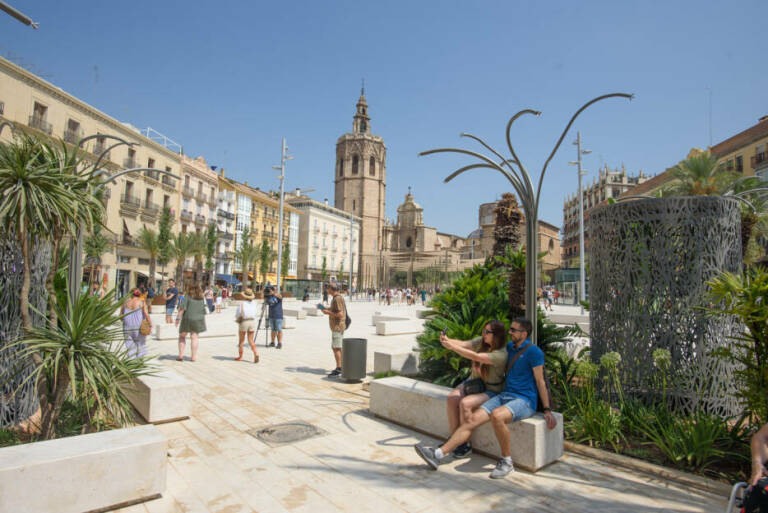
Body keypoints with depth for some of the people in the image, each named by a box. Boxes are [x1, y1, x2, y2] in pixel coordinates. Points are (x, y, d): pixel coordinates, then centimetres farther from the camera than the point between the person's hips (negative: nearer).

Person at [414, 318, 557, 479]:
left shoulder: (533, 351, -7)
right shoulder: (509, 346, 13)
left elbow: (540, 381, -6)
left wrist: (547, 410, -6)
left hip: (525, 400, -7)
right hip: (504, 395, 7)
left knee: (497, 415, -37)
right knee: (473, 419, -12)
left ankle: (506, 461, -16)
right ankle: (438, 454, -16)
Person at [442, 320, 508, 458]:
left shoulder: (501, 354, -24)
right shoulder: (481, 341, 0)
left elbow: (475, 356, -33)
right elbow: (463, 344, -11)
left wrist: (452, 347, -36)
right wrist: (448, 340, -31)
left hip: (490, 390, -7)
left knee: (465, 403, -30)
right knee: (451, 398, -19)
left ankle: (465, 444, -13)